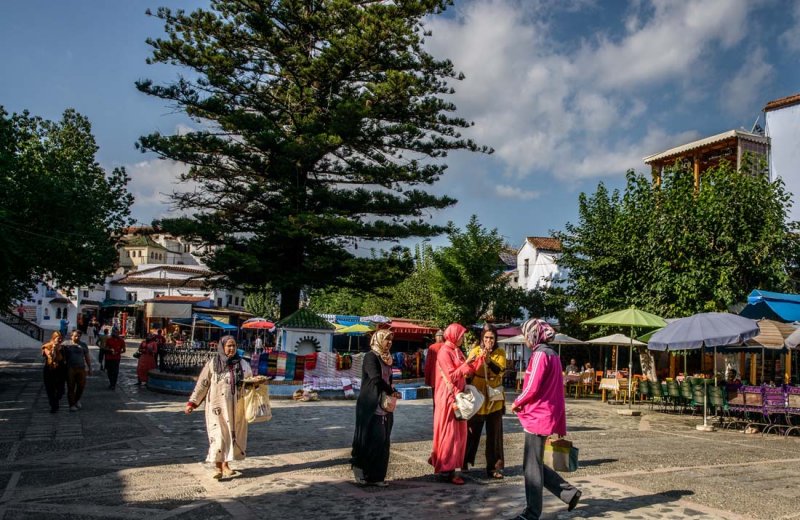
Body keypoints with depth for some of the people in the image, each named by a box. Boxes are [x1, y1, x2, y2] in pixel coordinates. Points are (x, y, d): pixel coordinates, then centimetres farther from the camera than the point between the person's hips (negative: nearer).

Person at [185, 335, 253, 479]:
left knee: (233, 434, 7)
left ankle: (225, 464, 21)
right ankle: (218, 465, 9)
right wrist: (192, 403, -2)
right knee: (218, 434, -4)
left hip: (236, 407, 3)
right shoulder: (213, 363, -3)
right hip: (218, 406, -3)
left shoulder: (242, 364, 4)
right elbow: (202, 384, 0)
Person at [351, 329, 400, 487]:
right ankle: (360, 471, 10)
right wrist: (391, 392, -9)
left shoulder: (387, 359, 15)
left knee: (383, 441, 6)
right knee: (370, 439, -4)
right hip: (371, 407, -7)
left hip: (385, 407, 7)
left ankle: (376, 476, 12)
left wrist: (392, 392, 0)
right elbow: (376, 379, -19)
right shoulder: (371, 357, -9)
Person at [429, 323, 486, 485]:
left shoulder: (457, 351, 13)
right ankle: (446, 470, 3)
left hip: (458, 396, 9)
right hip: (448, 397, -9)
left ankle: (438, 459, 22)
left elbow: (467, 371, 14)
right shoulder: (444, 352, -14)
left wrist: (479, 358, 5)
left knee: (459, 432, 11)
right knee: (449, 433, -4)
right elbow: (452, 376, -19)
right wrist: (466, 364, -19)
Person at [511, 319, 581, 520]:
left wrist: (516, 403, -2)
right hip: (548, 415, 9)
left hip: (537, 416, -9)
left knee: (532, 467, 0)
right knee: (535, 464, 16)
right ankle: (569, 492, 19)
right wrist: (560, 426, 20)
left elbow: (532, 388, -20)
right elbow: (554, 389, 17)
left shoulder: (540, 355, -16)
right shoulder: (552, 355, 14)